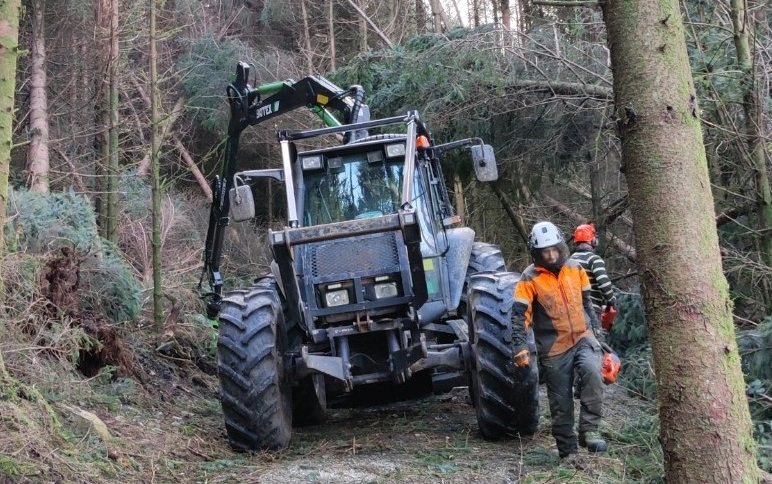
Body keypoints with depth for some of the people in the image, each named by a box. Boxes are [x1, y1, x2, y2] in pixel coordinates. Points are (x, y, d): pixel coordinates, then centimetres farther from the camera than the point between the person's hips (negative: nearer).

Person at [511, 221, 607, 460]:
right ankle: (568, 451, 17)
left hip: (583, 338, 2)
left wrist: (597, 333, 17)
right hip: (554, 348, -2)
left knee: (592, 372, -28)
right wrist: (520, 347, -21)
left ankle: (589, 430, -17)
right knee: (561, 403, 4)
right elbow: (519, 315, -11)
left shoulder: (575, 269, 5)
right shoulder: (530, 279, -8)